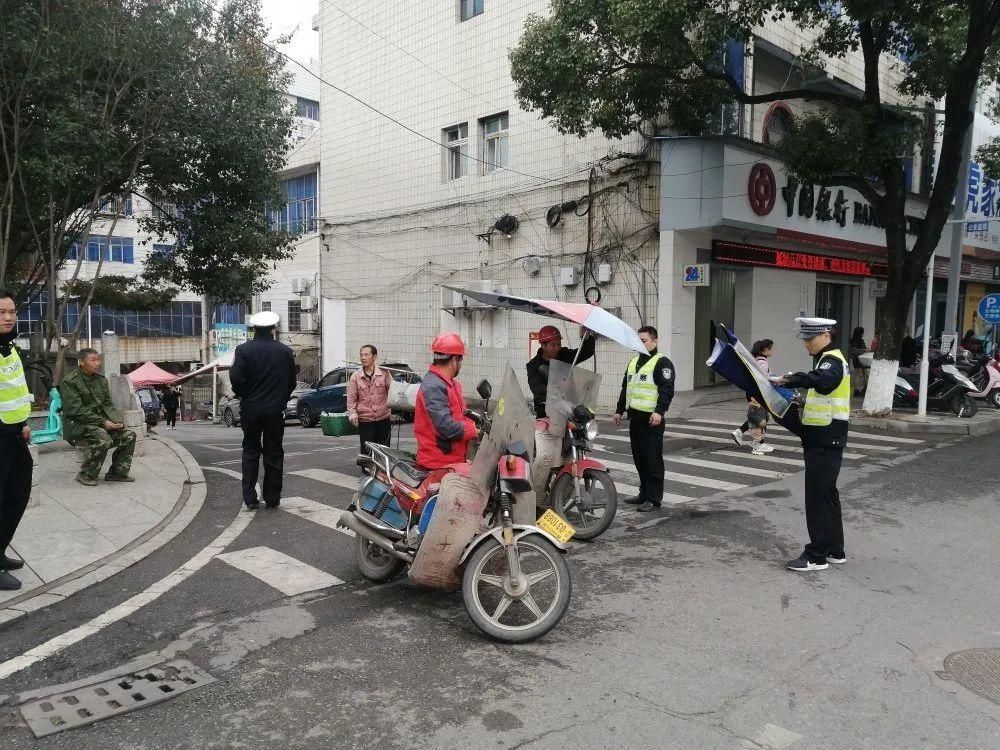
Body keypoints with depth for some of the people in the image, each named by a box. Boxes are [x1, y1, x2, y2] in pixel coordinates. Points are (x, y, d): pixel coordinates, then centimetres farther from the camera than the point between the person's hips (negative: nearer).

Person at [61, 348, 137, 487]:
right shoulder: (70, 382, -12)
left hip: (99, 423, 7)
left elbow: (108, 404, 11)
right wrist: (103, 422, -21)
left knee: (129, 436, -7)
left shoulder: (101, 379, 11)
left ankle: (117, 472, 6)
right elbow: (76, 411, -18)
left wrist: (117, 420, -8)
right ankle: (86, 476, -16)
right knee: (103, 438, -33)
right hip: (77, 425, -7)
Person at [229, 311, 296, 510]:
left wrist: (244, 395, 5)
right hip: (276, 410, 1)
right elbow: (292, 382, 4)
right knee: (274, 453, 8)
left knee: (250, 452, 11)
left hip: (251, 409, 0)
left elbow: (236, 378, -14)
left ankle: (250, 499, 9)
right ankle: (272, 499, 12)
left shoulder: (243, 350, -7)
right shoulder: (285, 351, -2)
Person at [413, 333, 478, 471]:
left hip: (453, 460, 10)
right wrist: (474, 430, -11)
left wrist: (474, 424, 3)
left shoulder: (451, 383, 15)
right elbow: (446, 427, -26)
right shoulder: (433, 386, -19)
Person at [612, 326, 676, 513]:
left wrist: (659, 411, -25)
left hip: (652, 419, -8)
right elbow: (625, 387, 26)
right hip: (635, 416, 8)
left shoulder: (662, 362, -7)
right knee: (639, 457, 13)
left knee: (653, 459, -6)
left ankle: (654, 498, -2)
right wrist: (619, 410, 23)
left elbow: (667, 390, -16)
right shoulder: (634, 361, 19)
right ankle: (644, 492, 24)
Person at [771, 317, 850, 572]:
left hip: (826, 441, -10)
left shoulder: (833, 360, -16)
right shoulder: (825, 359, 17)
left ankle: (816, 555, 1)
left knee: (817, 497, -6)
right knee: (827, 494, 16)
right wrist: (805, 406, 11)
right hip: (822, 438, 11)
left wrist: (787, 379, -44)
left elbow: (821, 380, -39)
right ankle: (835, 551, 25)